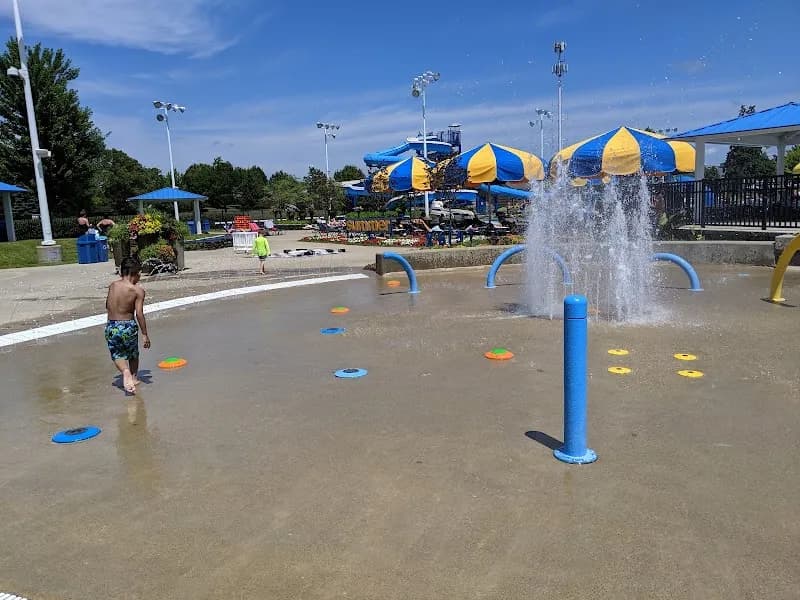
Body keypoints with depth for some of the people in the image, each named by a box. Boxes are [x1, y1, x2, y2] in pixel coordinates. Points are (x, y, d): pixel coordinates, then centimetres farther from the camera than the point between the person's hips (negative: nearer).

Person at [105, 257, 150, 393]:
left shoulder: (112, 285, 2)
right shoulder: (138, 290, -11)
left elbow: (107, 306, 16)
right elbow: (139, 313, -15)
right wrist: (145, 334, -10)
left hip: (111, 326, 3)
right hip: (128, 326, -3)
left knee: (117, 355, 17)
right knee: (133, 354, 22)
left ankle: (125, 371, -10)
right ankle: (134, 377, 29)